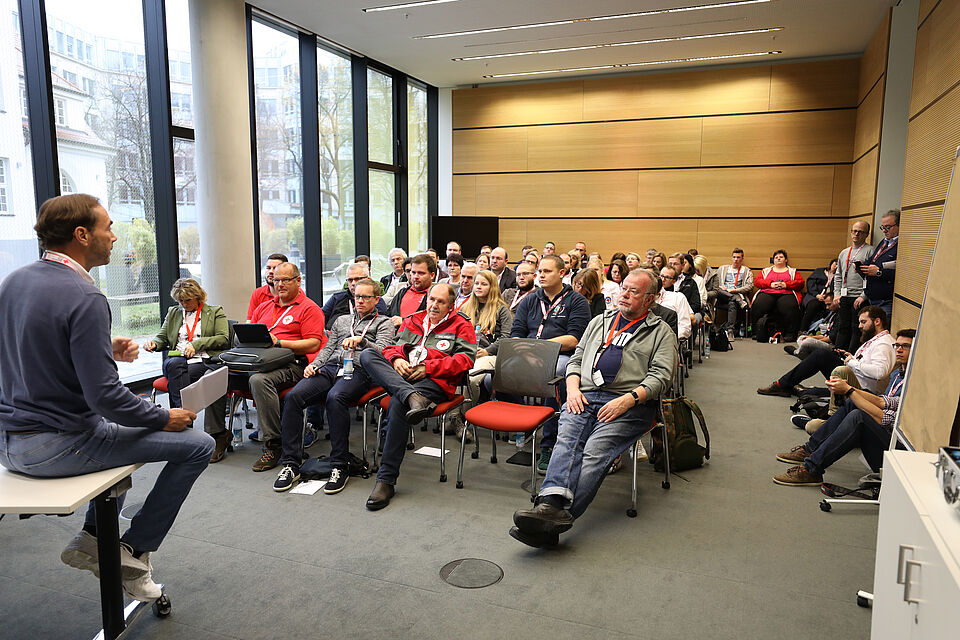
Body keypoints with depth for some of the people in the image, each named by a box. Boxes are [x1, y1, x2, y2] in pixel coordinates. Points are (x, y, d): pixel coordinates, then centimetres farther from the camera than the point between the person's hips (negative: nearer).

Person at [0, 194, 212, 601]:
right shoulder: (84, 298, -23)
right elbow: (105, 396, -26)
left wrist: (105, 351, 7)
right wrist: (165, 418, -11)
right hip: (57, 447, -10)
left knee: (124, 429, 34)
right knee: (197, 445, -4)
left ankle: (93, 537, 26)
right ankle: (133, 551, 6)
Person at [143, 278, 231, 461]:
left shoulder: (215, 312, 15)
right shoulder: (173, 312, 28)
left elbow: (223, 339, 2)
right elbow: (162, 338, 26)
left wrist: (197, 344, -9)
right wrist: (153, 343, 2)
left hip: (205, 360, -3)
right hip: (177, 360, 3)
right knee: (174, 365, -34)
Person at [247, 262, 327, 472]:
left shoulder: (309, 308, 5)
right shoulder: (264, 307, 27)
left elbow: (313, 344, -6)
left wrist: (279, 343, -14)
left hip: (292, 362, -6)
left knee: (259, 379, -37)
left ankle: (273, 444, -28)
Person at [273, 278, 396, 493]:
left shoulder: (384, 323, 15)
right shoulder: (341, 320, 32)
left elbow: (382, 350, -3)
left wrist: (361, 340, -22)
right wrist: (314, 364, 6)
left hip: (358, 371, -5)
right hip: (329, 368, 5)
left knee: (335, 398, -39)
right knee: (293, 397, -24)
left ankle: (339, 467, -31)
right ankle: (290, 464, -19)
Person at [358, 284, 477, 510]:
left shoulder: (461, 326, 13)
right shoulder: (412, 321, 27)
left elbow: (466, 359, -1)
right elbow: (394, 346, 23)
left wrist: (427, 368, -10)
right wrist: (396, 360, -4)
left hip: (434, 381, -5)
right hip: (400, 375, 5)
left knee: (397, 403, -35)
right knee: (367, 355, -20)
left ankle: (386, 479, -30)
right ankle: (412, 397, -42)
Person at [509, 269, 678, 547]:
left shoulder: (661, 332, 14)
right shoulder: (600, 321, 28)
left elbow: (660, 376, 1)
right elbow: (576, 359, 25)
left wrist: (627, 400, -14)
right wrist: (573, 388, 5)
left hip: (628, 406, -4)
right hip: (585, 397, 4)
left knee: (595, 450, -28)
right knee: (567, 441, -27)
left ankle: (551, 521, -41)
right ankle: (553, 504, -46)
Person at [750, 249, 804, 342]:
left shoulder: (793, 271, 27)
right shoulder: (766, 271, 28)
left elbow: (800, 282, 11)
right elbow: (757, 281, 13)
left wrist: (786, 285, -6)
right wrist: (771, 284, -4)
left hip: (786, 293, -1)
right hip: (767, 293, 1)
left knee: (789, 307, -37)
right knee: (758, 306, -34)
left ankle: (790, 334, -27)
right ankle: (760, 334, -26)